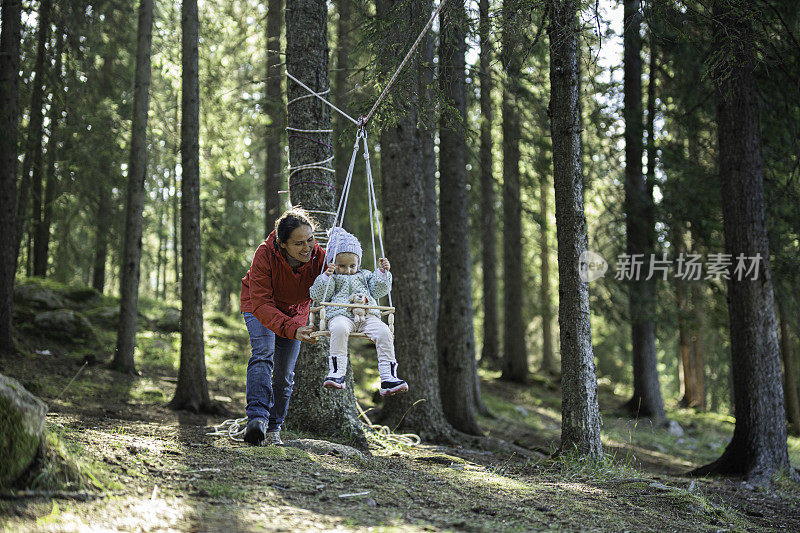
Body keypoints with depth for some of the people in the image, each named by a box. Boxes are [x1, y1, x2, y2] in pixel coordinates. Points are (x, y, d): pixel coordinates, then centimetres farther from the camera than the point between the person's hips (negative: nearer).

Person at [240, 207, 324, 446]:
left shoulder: (319, 257, -29)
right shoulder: (265, 254, -36)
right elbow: (261, 303, -38)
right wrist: (293, 329, -51)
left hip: (295, 311, 3)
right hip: (259, 307, -3)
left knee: (284, 374, 1)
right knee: (262, 354, -27)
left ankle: (273, 428, 16)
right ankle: (257, 417, -39)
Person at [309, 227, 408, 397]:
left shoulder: (364, 276, 33)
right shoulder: (332, 278, 23)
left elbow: (379, 290, 23)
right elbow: (317, 295, 9)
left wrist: (383, 273, 10)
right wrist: (325, 277, -4)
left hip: (368, 314, 3)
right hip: (341, 314, -3)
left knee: (384, 332, -25)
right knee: (339, 329, -39)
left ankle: (388, 377, -28)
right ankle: (336, 372, -39)